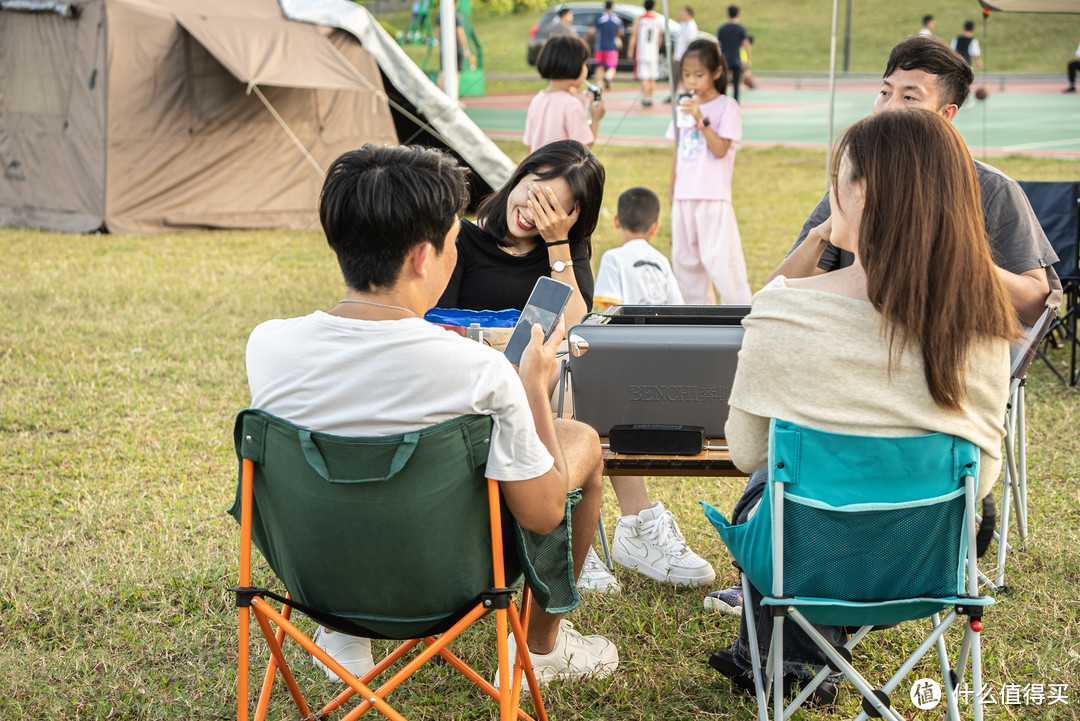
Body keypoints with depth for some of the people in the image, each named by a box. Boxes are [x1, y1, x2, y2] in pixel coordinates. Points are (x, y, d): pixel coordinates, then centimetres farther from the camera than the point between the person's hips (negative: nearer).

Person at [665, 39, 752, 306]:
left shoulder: (727, 107, -4)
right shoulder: (685, 107, 12)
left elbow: (720, 150, -15)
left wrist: (701, 120, -23)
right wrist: (672, 199, 16)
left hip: (714, 197, -6)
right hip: (684, 197, 6)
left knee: (720, 259, -9)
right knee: (684, 259, 9)